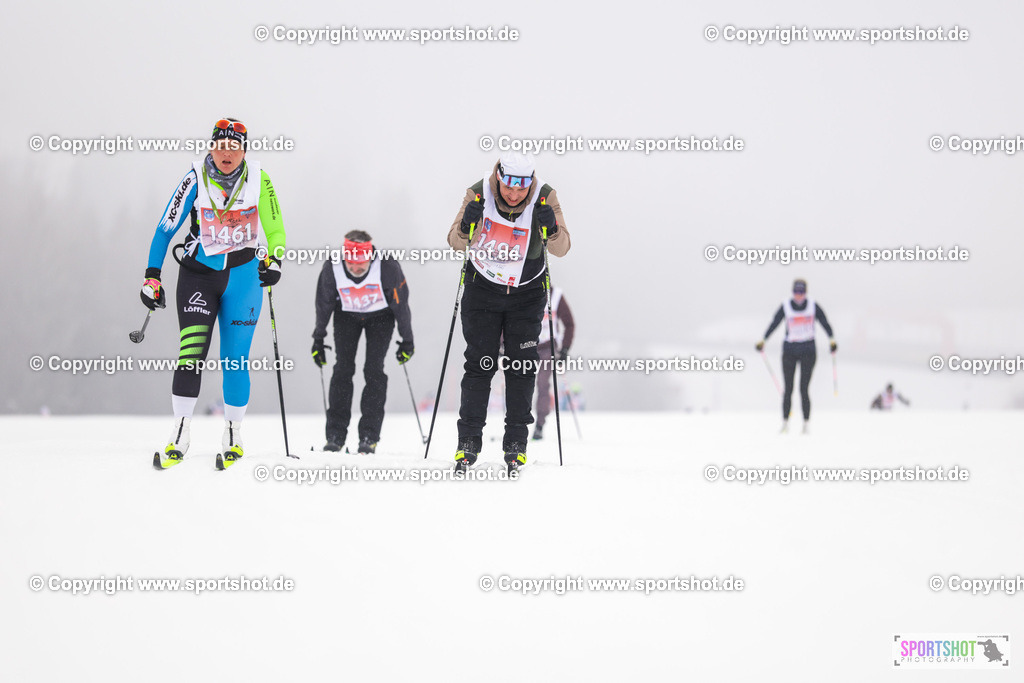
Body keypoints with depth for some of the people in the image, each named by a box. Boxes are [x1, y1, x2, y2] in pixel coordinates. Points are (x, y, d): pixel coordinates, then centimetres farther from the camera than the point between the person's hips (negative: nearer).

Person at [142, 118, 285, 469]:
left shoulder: (259, 180, -5)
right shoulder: (196, 179, -9)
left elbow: (275, 229, 5)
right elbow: (166, 227, -4)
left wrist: (273, 260, -13)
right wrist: (152, 277, -7)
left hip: (242, 275, 1)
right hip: (198, 272, -1)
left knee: (235, 358, 0)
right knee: (192, 353, -13)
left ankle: (233, 437, 14)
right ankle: (180, 436, -7)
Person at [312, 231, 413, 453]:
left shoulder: (388, 267, -32)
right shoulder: (332, 269, -26)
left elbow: (401, 304, -17)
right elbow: (323, 305, -9)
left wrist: (407, 340, -9)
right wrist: (318, 339, -2)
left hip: (380, 316, -1)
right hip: (346, 316, 1)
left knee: (374, 370, -13)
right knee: (343, 368, -10)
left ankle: (369, 436, -9)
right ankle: (335, 435, -5)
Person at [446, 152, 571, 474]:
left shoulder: (545, 197, -16)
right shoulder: (478, 194, -16)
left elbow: (561, 249, -16)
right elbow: (456, 242, -13)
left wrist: (551, 229, -37)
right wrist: (467, 226, -35)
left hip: (527, 294, 1)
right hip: (482, 290, 0)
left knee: (522, 365, -2)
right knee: (479, 363, -4)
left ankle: (516, 442, 6)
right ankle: (469, 441, 3)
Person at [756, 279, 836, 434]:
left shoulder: (813, 306, -1)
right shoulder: (785, 307, -1)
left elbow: (825, 323, -4)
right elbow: (774, 324, -1)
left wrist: (831, 339, -20)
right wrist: (763, 340, -12)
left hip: (808, 351, -1)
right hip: (789, 350, 1)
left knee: (804, 389, -7)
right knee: (788, 388, -1)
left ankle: (806, 424, -2)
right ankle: (785, 423, 8)